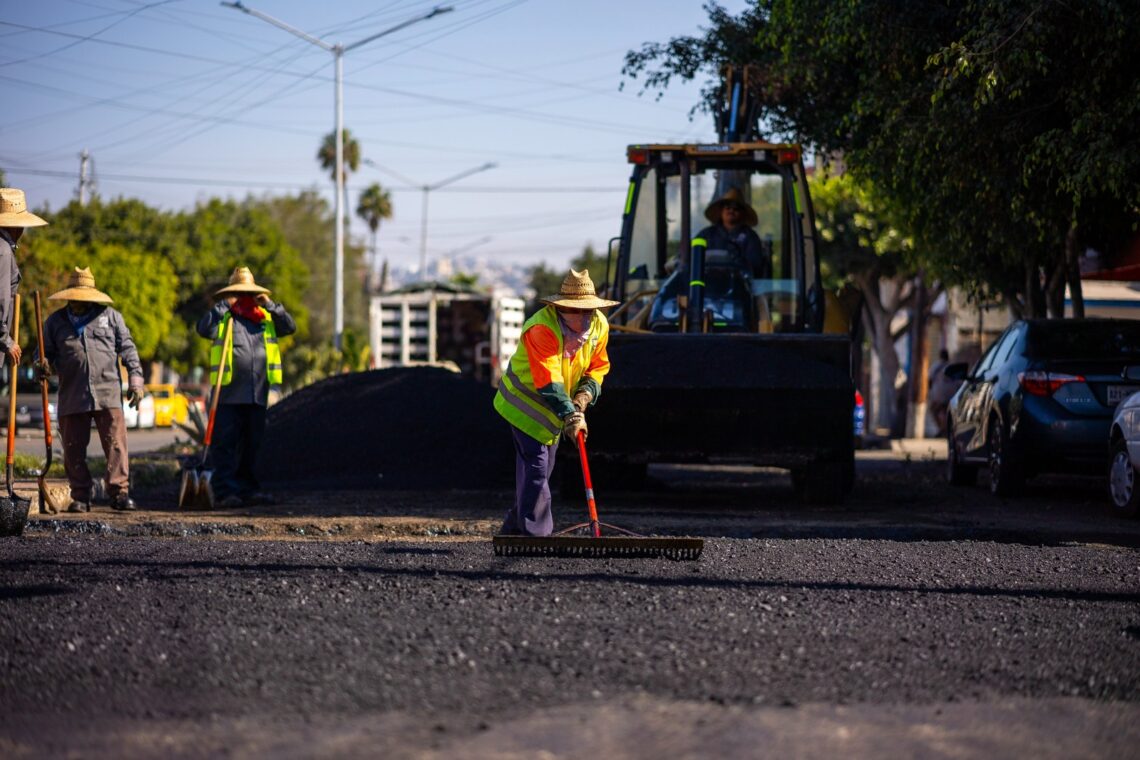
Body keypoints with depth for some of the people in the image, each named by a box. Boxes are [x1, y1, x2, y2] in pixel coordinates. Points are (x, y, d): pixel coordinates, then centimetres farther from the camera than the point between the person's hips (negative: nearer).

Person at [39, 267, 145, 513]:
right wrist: (42, 365, -4)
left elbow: (127, 348, 11)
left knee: (116, 443, -9)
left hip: (108, 393, -1)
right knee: (74, 449, 2)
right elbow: (46, 353, 20)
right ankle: (80, 497, 9)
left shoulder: (110, 316, 11)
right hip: (72, 397, 1)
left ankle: (119, 491, -6)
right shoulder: (55, 322, 14)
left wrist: (135, 379, 4)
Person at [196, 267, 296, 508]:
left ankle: (247, 489, 18)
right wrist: (224, 305, -11)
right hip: (229, 392, -4)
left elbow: (290, 327, 6)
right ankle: (225, 491, -7)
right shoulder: (222, 318, 6)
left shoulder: (265, 318, 17)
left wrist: (270, 306, -2)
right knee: (225, 443, -6)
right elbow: (204, 329, -12)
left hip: (258, 394, 4)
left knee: (251, 444, 10)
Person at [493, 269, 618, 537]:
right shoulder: (542, 327, -31)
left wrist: (585, 394, -16)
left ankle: (514, 529, 26)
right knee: (536, 465, -16)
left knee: (541, 469, 13)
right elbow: (548, 381, -38)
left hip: (554, 409, 7)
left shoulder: (599, 325, -8)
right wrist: (570, 415, -46)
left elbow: (598, 367, 4)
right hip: (526, 402, -7)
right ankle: (535, 532, -14)